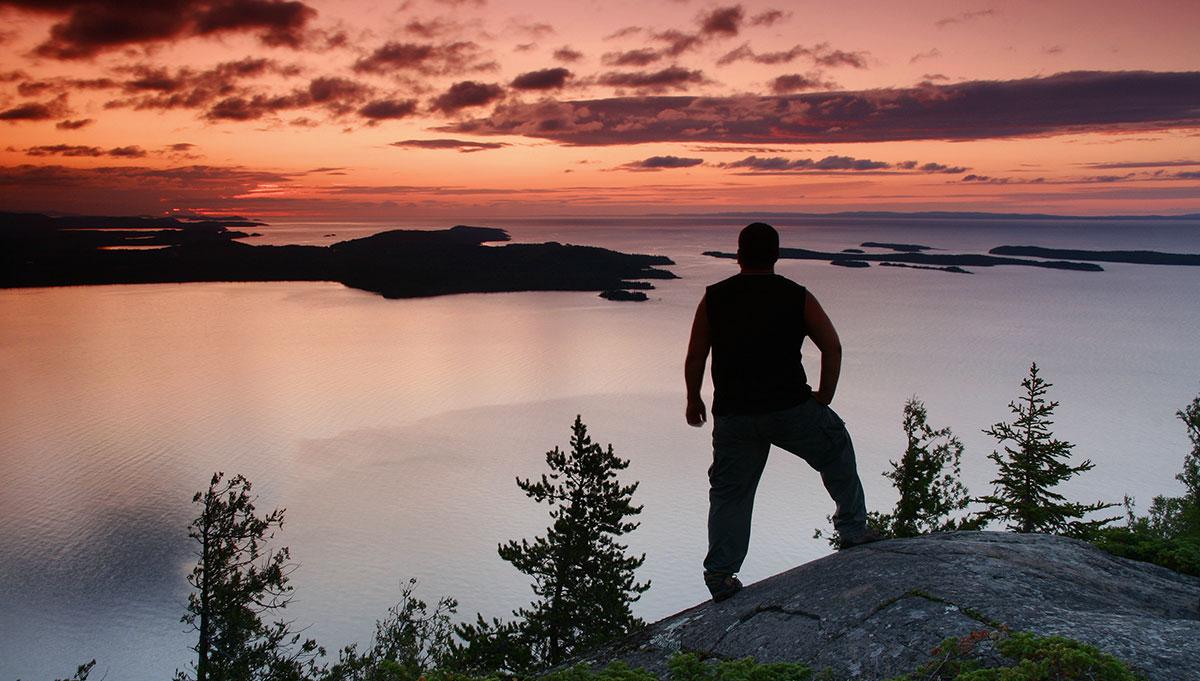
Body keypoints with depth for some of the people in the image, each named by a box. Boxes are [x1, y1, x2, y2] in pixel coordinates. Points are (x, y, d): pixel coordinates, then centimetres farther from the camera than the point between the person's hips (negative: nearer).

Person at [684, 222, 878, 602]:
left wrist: (693, 400, 14)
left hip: (733, 416, 1)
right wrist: (824, 398, 11)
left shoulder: (713, 299, 1)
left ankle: (720, 575, 12)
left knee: (729, 493, 13)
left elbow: (695, 357, 1)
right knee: (836, 450, 25)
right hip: (792, 409, -1)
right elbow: (832, 347, 0)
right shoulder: (797, 297, 1)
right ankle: (853, 529, 33)